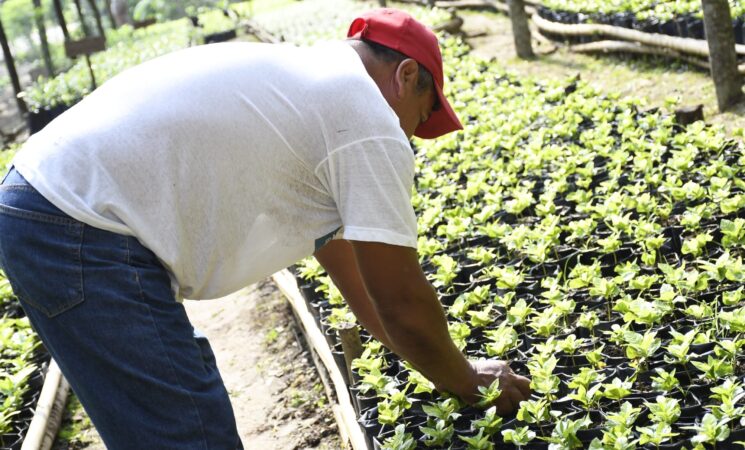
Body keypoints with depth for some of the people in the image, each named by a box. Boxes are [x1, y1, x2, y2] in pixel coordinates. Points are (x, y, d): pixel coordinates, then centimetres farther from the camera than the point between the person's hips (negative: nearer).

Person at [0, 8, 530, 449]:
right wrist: (466, 381, 13)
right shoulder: (371, 124, -10)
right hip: (84, 236, -10)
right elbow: (402, 304, -7)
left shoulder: (305, 75, 19)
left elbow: (333, 239, 25)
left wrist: (423, 350, 30)